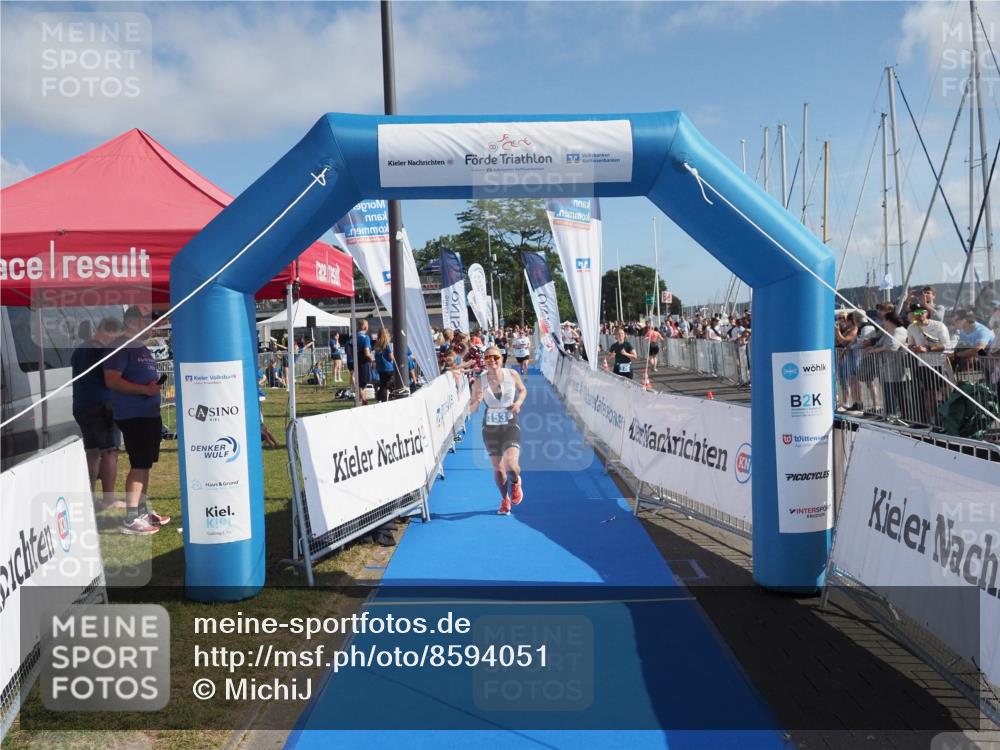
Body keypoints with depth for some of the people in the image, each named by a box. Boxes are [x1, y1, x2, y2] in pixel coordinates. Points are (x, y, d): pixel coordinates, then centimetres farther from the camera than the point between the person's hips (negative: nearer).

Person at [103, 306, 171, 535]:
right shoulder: (120, 347, -11)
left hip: (150, 413, 10)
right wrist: (145, 389, -23)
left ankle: (143, 510, 24)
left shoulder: (143, 348, 18)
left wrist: (159, 382, 11)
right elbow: (112, 380, -21)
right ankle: (130, 519, -5)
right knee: (139, 465, -9)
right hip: (133, 415, -10)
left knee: (145, 464, 15)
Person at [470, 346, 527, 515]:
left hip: (511, 427, -1)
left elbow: (523, 390, 12)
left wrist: (518, 402, -8)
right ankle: (505, 499, 36)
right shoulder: (479, 382, -9)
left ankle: (516, 482, 18)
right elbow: (472, 410, -5)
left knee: (511, 464, -20)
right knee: (498, 469, 8)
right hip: (490, 428, 1)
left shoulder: (512, 374, -8)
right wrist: (477, 401, -27)